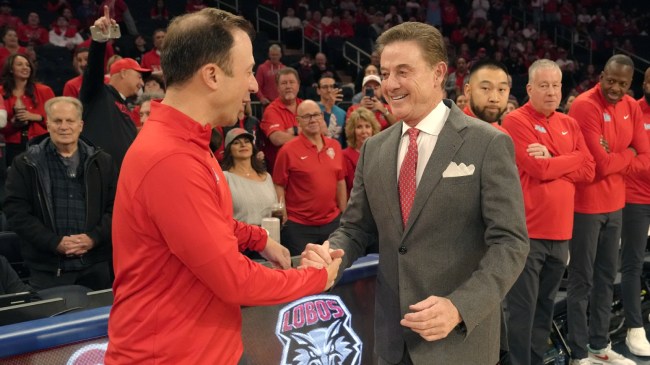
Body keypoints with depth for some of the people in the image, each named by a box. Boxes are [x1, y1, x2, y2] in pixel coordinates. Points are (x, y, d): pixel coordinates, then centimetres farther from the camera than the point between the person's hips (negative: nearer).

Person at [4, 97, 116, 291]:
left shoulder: (102, 161, 9)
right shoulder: (26, 164, 2)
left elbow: (116, 207, 6)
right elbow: (16, 212, -4)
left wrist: (93, 238, -10)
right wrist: (55, 243, -13)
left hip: (95, 265, 2)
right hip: (48, 268, -2)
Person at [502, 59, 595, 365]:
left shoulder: (569, 124, 13)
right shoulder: (516, 122, -7)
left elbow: (588, 170, 5)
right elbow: (538, 169, -17)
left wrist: (552, 162, -9)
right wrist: (571, 160, -2)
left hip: (560, 231, 7)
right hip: (527, 232, -7)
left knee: (546, 307, 17)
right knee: (523, 312, 0)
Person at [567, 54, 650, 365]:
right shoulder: (584, 106, -17)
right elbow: (600, 164, -21)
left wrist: (613, 162, -11)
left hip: (615, 204, 7)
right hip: (585, 204, -7)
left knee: (606, 277, 16)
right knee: (582, 280, 2)